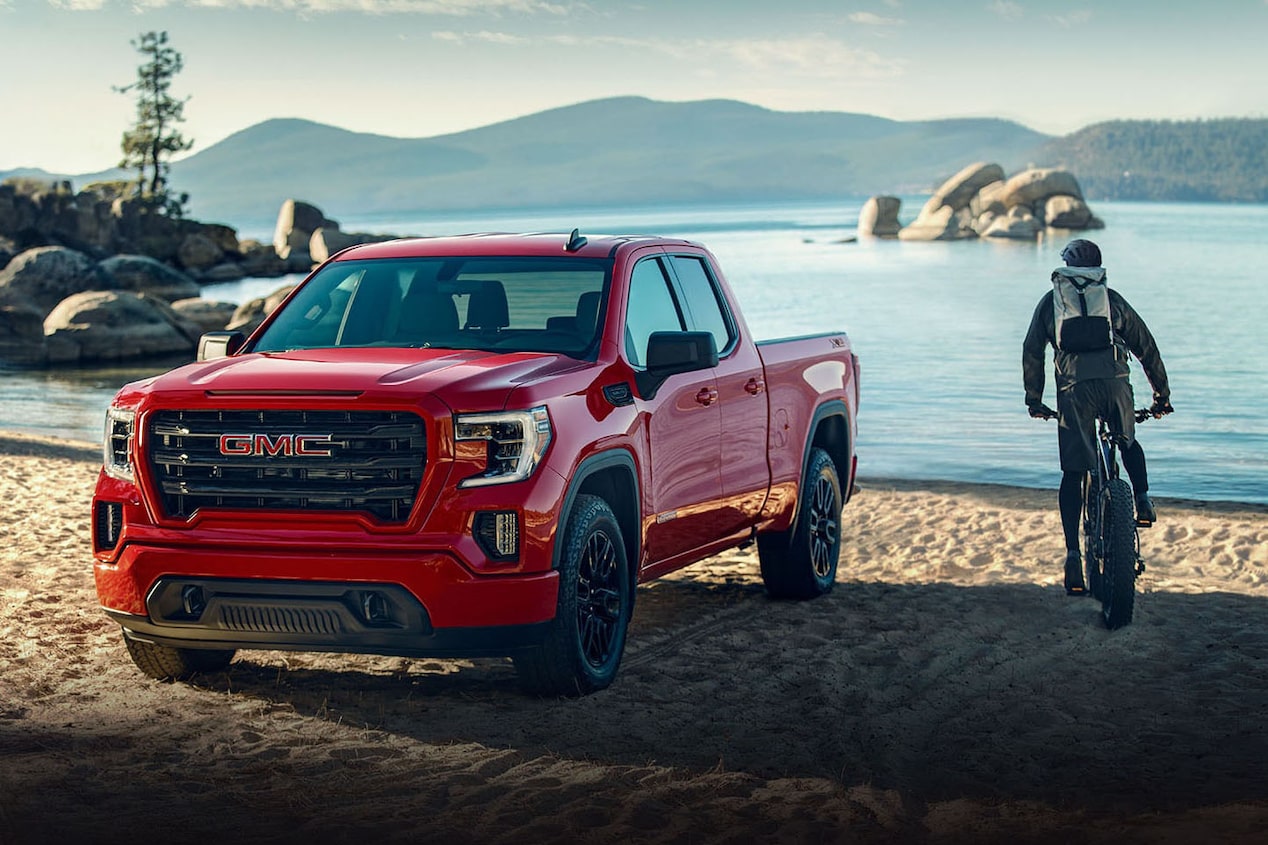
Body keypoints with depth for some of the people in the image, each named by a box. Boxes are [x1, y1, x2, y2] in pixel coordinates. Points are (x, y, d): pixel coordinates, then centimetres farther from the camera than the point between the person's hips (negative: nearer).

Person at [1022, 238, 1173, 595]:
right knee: (1128, 443, 31)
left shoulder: (1051, 301, 18)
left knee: (1073, 473, 3)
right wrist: (1162, 394, 27)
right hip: (1115, 382, 1)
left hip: (1073, 388, -1)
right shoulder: (1112, 298, 19)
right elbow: (1146, 346, 20)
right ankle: (1143, 500, 10)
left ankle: (1073, 553, -6)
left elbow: (1032, 351, 15)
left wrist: (1034, 399, 22)